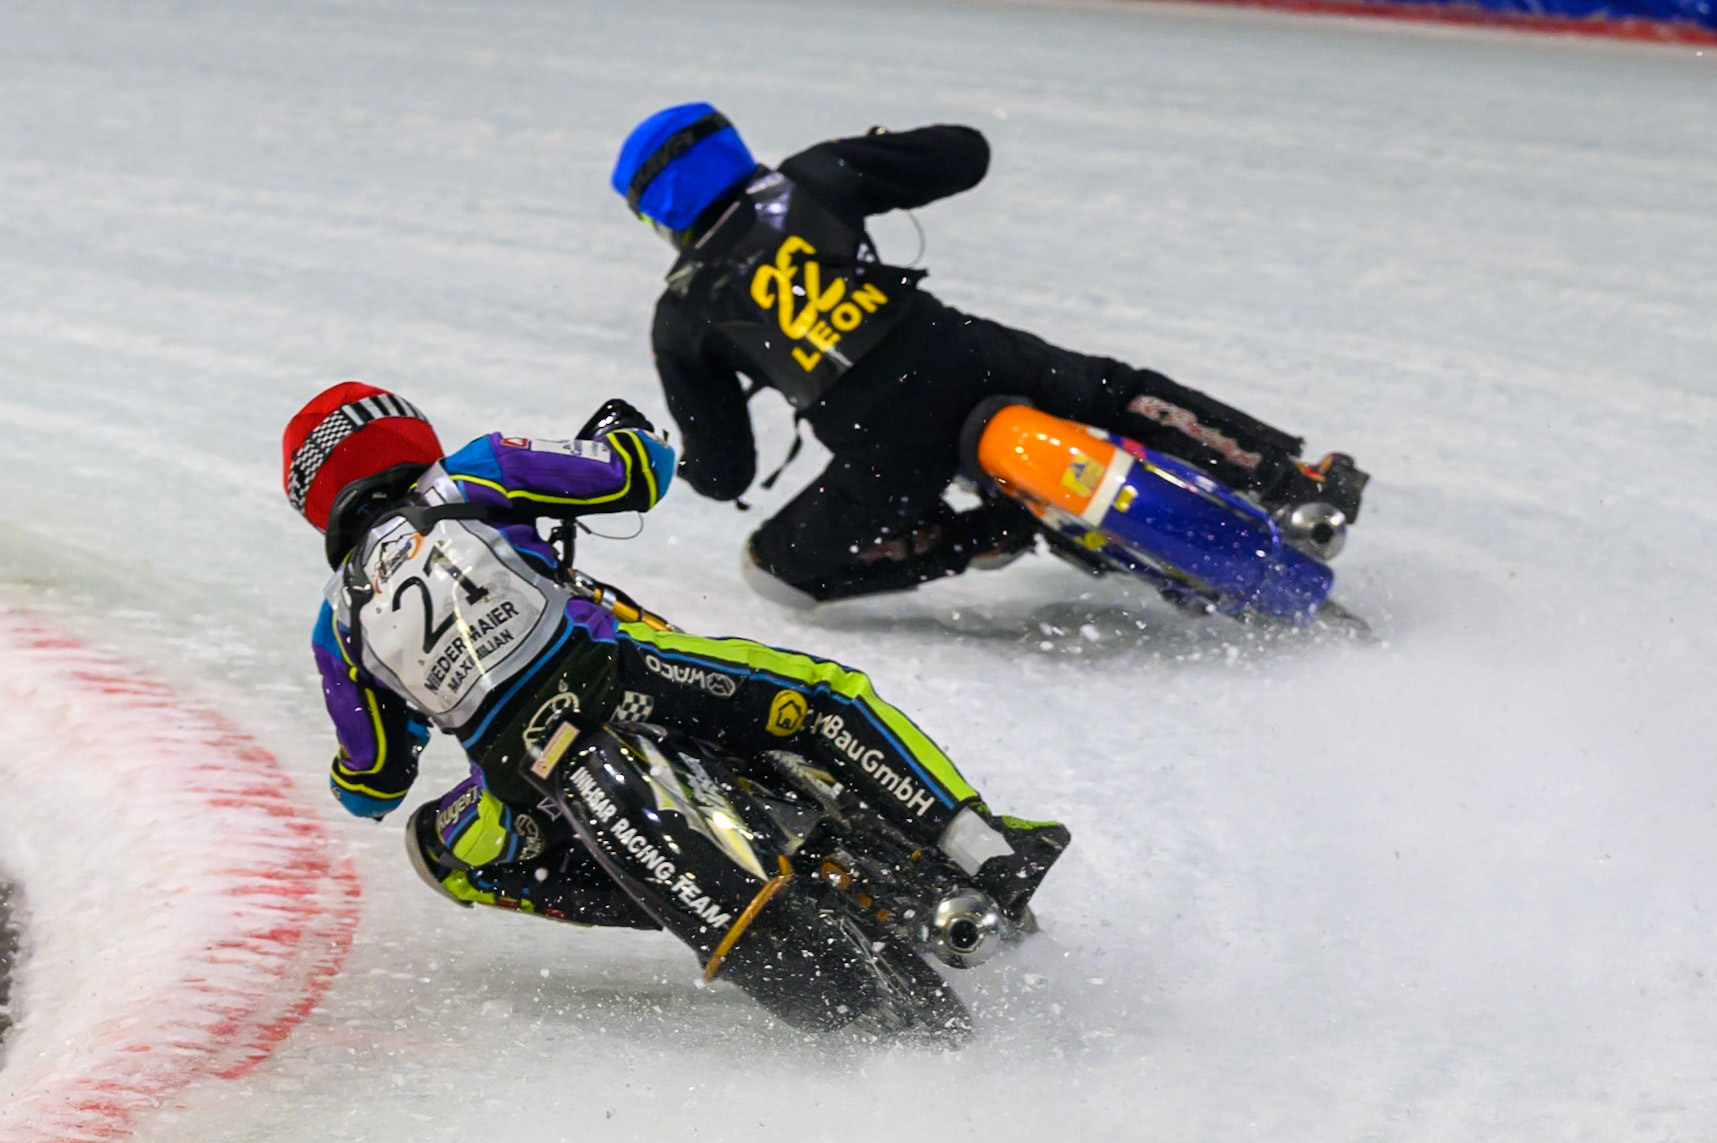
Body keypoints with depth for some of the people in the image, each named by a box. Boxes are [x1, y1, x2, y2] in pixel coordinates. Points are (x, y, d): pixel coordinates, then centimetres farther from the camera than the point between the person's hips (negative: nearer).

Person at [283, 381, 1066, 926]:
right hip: (607, 677, -1)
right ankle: (984, 850, -5)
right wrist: (619, 430, 35)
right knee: (822, 695, 10)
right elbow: (637, 475, 11)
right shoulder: (469, 478, 11)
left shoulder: (339, 627, 17)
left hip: (525, 782, 1)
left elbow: (372, 787, 22)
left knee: (439, 847, 29)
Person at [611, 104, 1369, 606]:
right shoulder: (810, 178, 12)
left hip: (886, 451, -3)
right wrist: (876, 156, 36)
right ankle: (1299, 478, 9)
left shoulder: (681, 317, 9)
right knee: (1113, 391, 23)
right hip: (958, 356, 3)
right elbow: (965, 154, 17)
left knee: (774, 567, 18)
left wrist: (682, 464, 36)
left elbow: (724, 474, 12)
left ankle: (983, 538, 5)